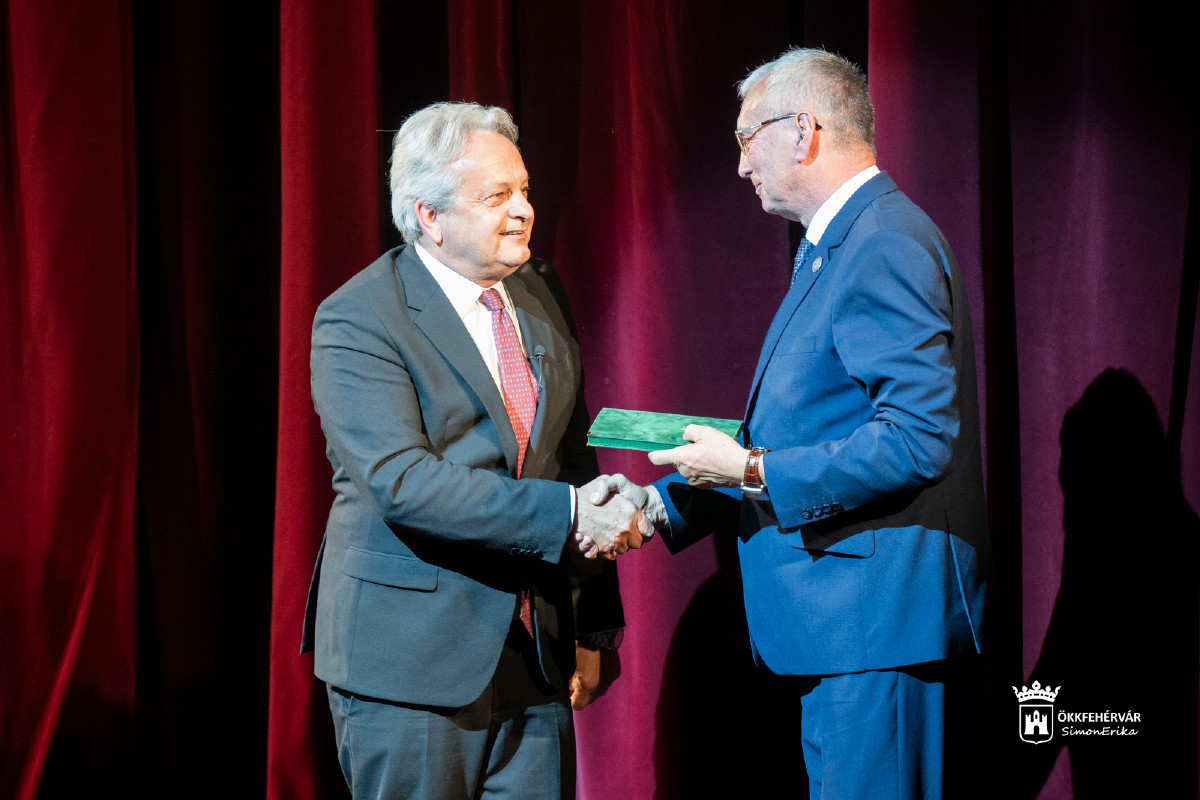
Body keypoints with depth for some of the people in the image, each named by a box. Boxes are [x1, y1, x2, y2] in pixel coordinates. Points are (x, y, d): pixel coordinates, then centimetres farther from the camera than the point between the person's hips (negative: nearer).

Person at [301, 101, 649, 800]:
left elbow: (574, 457, 13)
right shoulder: (357, 320, -11)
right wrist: (565, 513, -28)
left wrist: (593, 628, 10)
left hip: (536, 657, 6)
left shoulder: (542, 294, 10)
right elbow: (401, 481, -23)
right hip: (410, 663, -5)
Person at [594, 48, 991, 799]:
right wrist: (662, 502, 14)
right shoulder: (837, 248, 18)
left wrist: (752, 471, -18)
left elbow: (919, 439, -24)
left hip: (876, 616, -11)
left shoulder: (886, 246, -15)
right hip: (840, 618, 11)